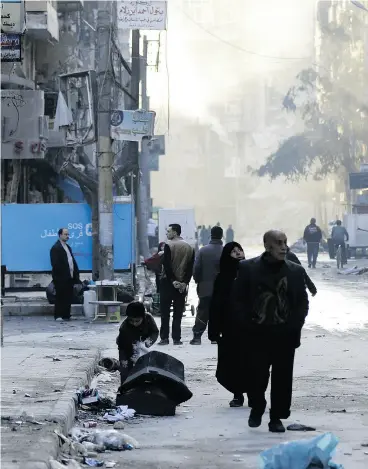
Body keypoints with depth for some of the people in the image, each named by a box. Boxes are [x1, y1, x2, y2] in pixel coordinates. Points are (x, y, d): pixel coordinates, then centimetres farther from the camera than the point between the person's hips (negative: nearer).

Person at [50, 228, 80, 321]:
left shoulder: (68, 247, 20)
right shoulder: (55, 248, -9)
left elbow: (72, 261, 19)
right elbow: (55, 264, -16)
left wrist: (75, 274, 9)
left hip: (69, 277, 8)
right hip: (60, 278, -8)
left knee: (68, 297, 8)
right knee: (60, 297, -4)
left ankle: (66, 315, 13)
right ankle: (58, 316, 0)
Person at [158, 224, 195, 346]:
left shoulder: (168, 246, -8)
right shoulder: (189, 248, 7)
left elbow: (166, 265, -14)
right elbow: (190, 268, 1)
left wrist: (172, 280, -10)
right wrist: (185, 282, -2)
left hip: (167, 282, -4)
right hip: (182, 285, 4)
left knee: (165, 312, 1)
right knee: (178, 313, 6)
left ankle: (164, 338, -1)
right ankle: (177, 338, 3)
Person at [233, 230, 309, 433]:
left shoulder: (295, 271, 5)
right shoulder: (248, 268, -1)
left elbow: (303, 302, 8)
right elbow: (238, 300, 1)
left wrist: (294, 326, -4)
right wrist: (246, 325, -6)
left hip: (285, 335, 1)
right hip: (257, 334, -1)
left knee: (282, 378, 2)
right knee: (256, 375, -1)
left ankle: (277, 417, 15)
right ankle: (256, 408, 25)